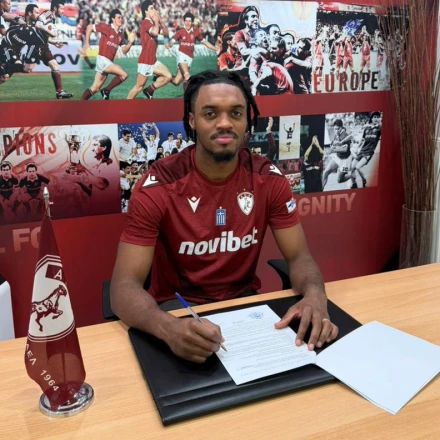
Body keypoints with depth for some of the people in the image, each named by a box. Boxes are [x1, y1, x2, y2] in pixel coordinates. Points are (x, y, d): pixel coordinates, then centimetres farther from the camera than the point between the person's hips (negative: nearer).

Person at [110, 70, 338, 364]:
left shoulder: (268, 178, -8)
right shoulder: (159, 186, -19)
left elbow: (299, 256, -6)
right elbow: (124, 285, -23)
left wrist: (315, 295, -31)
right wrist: (169, 328, -45)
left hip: (245, 298, 4)